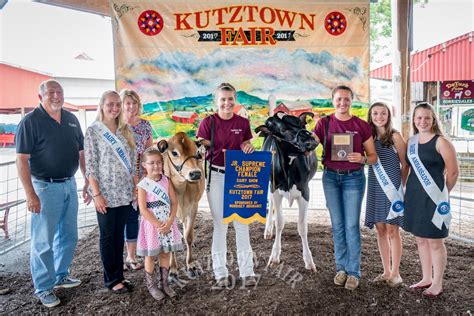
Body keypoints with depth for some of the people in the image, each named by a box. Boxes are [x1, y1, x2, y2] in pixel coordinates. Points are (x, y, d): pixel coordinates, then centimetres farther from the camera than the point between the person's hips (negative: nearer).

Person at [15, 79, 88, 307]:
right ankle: (43, 288, 20)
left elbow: (81, 152, 13)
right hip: (45, 187, -6)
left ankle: (60, 276, 35)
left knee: (68, 236, 17)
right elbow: (22, 160, -13)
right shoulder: (31, 121, -10)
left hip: (69, 184, 6)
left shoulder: (71, 119, 7)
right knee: (43, 241, 4)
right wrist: (30, 194, -18)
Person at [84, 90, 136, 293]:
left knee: (119, 235, 13)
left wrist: (135, 186, 6)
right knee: (107, 236, 7)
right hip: (106, 193, -5)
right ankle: (111, 279, 20)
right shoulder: (93, 131, -6)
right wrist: (96, 194, -14)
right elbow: (90, 165, -9)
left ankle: (118, 275, 25)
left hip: (125, 192, 5)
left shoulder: (125, 130, 8)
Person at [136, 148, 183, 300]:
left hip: (168, 224, 4)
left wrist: (169, 222, -13)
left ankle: (164, 283, 28)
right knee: (150, 255, 9)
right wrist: (158, 225, -17)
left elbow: (174, 203, -1)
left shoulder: (166, 181, 0)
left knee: (165, 253, 13)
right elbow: (143, 210, -15)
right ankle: (151, 285, 25)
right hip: (151, 225, -4)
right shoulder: (143, 185, -11)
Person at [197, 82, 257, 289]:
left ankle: (247, 272, 18)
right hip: (216, 176, -2)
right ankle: (221, 274, 18)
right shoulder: (208, 122, -3)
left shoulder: (243, 123, 3)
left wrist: (248, 148, -8)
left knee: (242, 224, 6)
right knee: (219, 225, 6)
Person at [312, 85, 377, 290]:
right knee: (337, 224, 9)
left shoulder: (362, 125, -1)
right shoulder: (324, 123, 3)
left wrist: (362, 159, -18)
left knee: (351, 225, -1)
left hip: (354, 177, -2)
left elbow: (373, 156, 3)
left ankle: (353, 272, 12)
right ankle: (341, 268, 22)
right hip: (331, 176, 2)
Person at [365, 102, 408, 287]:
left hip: (392, 188, -4)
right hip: (375, 188, 5)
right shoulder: (369, 137, 9)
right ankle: (386, 271, 21)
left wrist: (400, 186, -1)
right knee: (380, 230, 9)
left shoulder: (395, 136, -4)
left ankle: (395, 273, 13)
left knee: (392, 230, 0)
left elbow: (405, 165, -1)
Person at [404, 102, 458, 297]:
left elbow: (453, 172, -8)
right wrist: (412, 190, 9)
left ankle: (437, 284, 19)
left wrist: (443, 193, 1)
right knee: (421, 239, 16)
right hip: (413, 197, 7)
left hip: (433, 198, -6)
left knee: (435, 241, 4)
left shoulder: (441, 142, -10)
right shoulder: (412, 141, 8)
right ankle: (426, 278, 31)